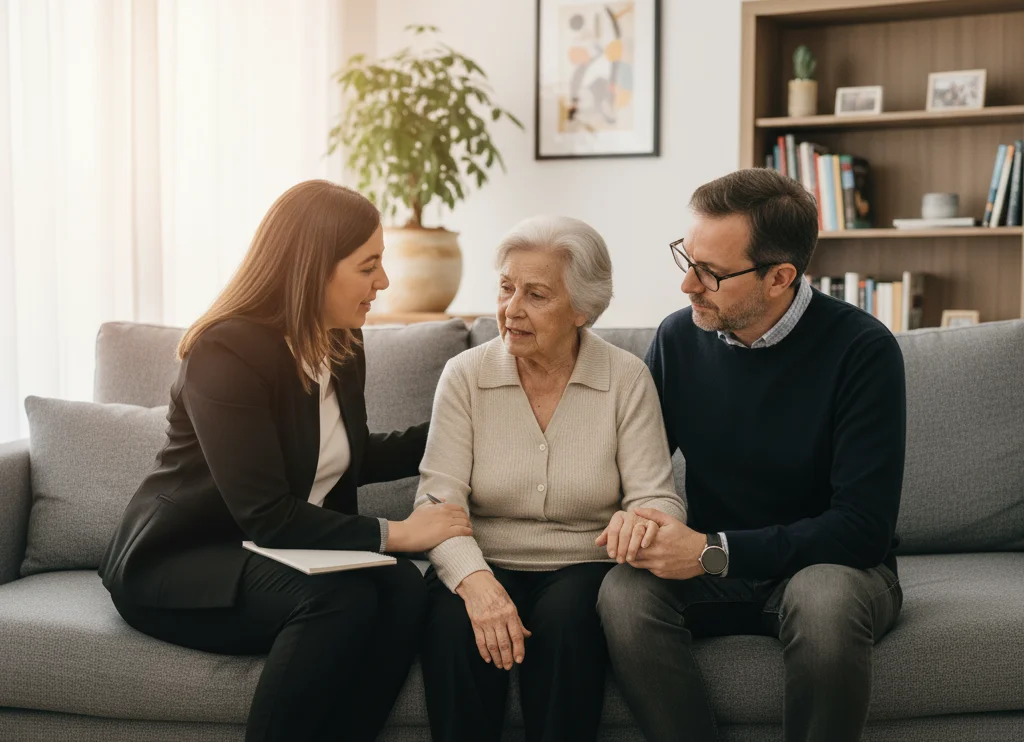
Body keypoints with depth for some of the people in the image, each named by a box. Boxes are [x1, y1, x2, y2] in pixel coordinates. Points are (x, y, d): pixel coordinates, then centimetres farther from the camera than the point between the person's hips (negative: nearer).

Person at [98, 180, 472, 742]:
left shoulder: (343, 348, 4)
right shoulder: (226, 352, -20)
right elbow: (265, 515, -26)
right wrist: (394, 534, -24)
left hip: (268, 558, 7)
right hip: (175, 567, -7)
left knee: (401, 589, -24)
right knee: (340, 598, -33)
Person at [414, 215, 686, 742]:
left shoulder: (627, 378, -2)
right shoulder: (465, 376, 0)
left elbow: (659, 499, -7)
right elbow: (437, 499, -10)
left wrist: (641, 520, -33)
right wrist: (474, 579, -30)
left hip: (581, 568, 0)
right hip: (485, 567, 1)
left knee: (566, 618, -33)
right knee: (454, 621, -31)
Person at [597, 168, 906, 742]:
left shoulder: (862, 349, -16)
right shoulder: (680, 339, -2)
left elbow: (863, 526, -20)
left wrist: (713, 551, -24)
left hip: (832, 566, -3)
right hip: (715, 568, 3)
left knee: (825, 598, -37)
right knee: (624, 594, -27)